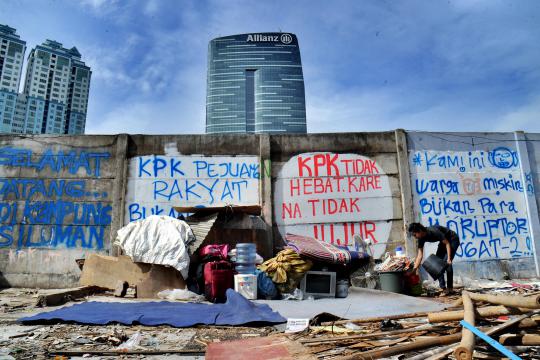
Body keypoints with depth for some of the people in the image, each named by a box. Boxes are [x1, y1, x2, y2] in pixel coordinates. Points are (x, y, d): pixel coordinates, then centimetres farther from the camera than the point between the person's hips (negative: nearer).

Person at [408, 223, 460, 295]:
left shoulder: (433, 231, -34)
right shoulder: (421, 238, -14)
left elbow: (447, 243, -27)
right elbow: (420, 255, -13)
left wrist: (449, 258, -34)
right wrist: (415, 269, -19)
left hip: (453, 240, -7)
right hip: (443, 242, 7)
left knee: (446, 262, -18)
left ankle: (450, 288, -9)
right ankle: (442, 288, 3)